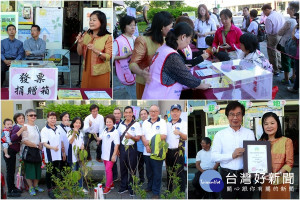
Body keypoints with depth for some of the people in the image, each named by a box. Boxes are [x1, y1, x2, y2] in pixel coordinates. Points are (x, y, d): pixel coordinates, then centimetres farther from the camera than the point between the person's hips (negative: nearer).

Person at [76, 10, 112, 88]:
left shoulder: (108, 37, -11)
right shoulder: (86, 35, 4)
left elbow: (108, 57, -16)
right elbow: (80, 53, 8)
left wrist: (96, 50, -30)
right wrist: (79, 43, -10)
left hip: (101, 72, -4)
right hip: (87, 70, 5)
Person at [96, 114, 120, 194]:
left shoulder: (115, 132, -15)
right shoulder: (104, 131, 7)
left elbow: (117, 144, -15)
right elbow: (99, 138, 12)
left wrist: (114, 155, -18)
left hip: (111, 155, -7)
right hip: (105, 154, 7)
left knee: (108, 169, -6)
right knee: (107, 169, 16)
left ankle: (107, 187, 3)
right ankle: (111, 183, 31)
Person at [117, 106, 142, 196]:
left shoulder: (136, 124, -3)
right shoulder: (121, 124, 8)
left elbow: (138, 138, -7)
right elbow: (118, 137, 15)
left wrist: (131, 137, -27)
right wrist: (117, 149, 7)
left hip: (131, 148, -3)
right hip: (122, 148, 3)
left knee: (132, 168, 1)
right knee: (123, 168, 9)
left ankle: (132, 188, 11)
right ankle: (123, 186, 20)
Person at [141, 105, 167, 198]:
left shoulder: (162, 122, -2)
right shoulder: (145, 122, 12)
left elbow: (164, 136, -11)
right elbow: (142, 136, 8)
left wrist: (150, 141, -15)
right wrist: (146, 145, -8)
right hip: (147, 152, 4)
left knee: (157, 172, -1)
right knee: (149, 171, 14)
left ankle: (156, 192, 8)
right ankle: (150, 186, 31)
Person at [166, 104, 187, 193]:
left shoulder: (183, 124, -4)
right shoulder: (167, 124, 12)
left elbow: (186, 137, -14)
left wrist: (179, 133, -35)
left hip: (178, 151, -5)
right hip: (168, 151, 6)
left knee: (180, 172, -4)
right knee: (169, 172, 14)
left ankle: (182, 191, 4)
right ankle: (169, 190, 26)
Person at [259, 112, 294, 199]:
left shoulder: (286, 141, -2)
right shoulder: (260, 142, 10)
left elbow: (289, 163, -6)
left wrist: (278, 173, -20)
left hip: (280, 182, -3)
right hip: (264, 182, 3)